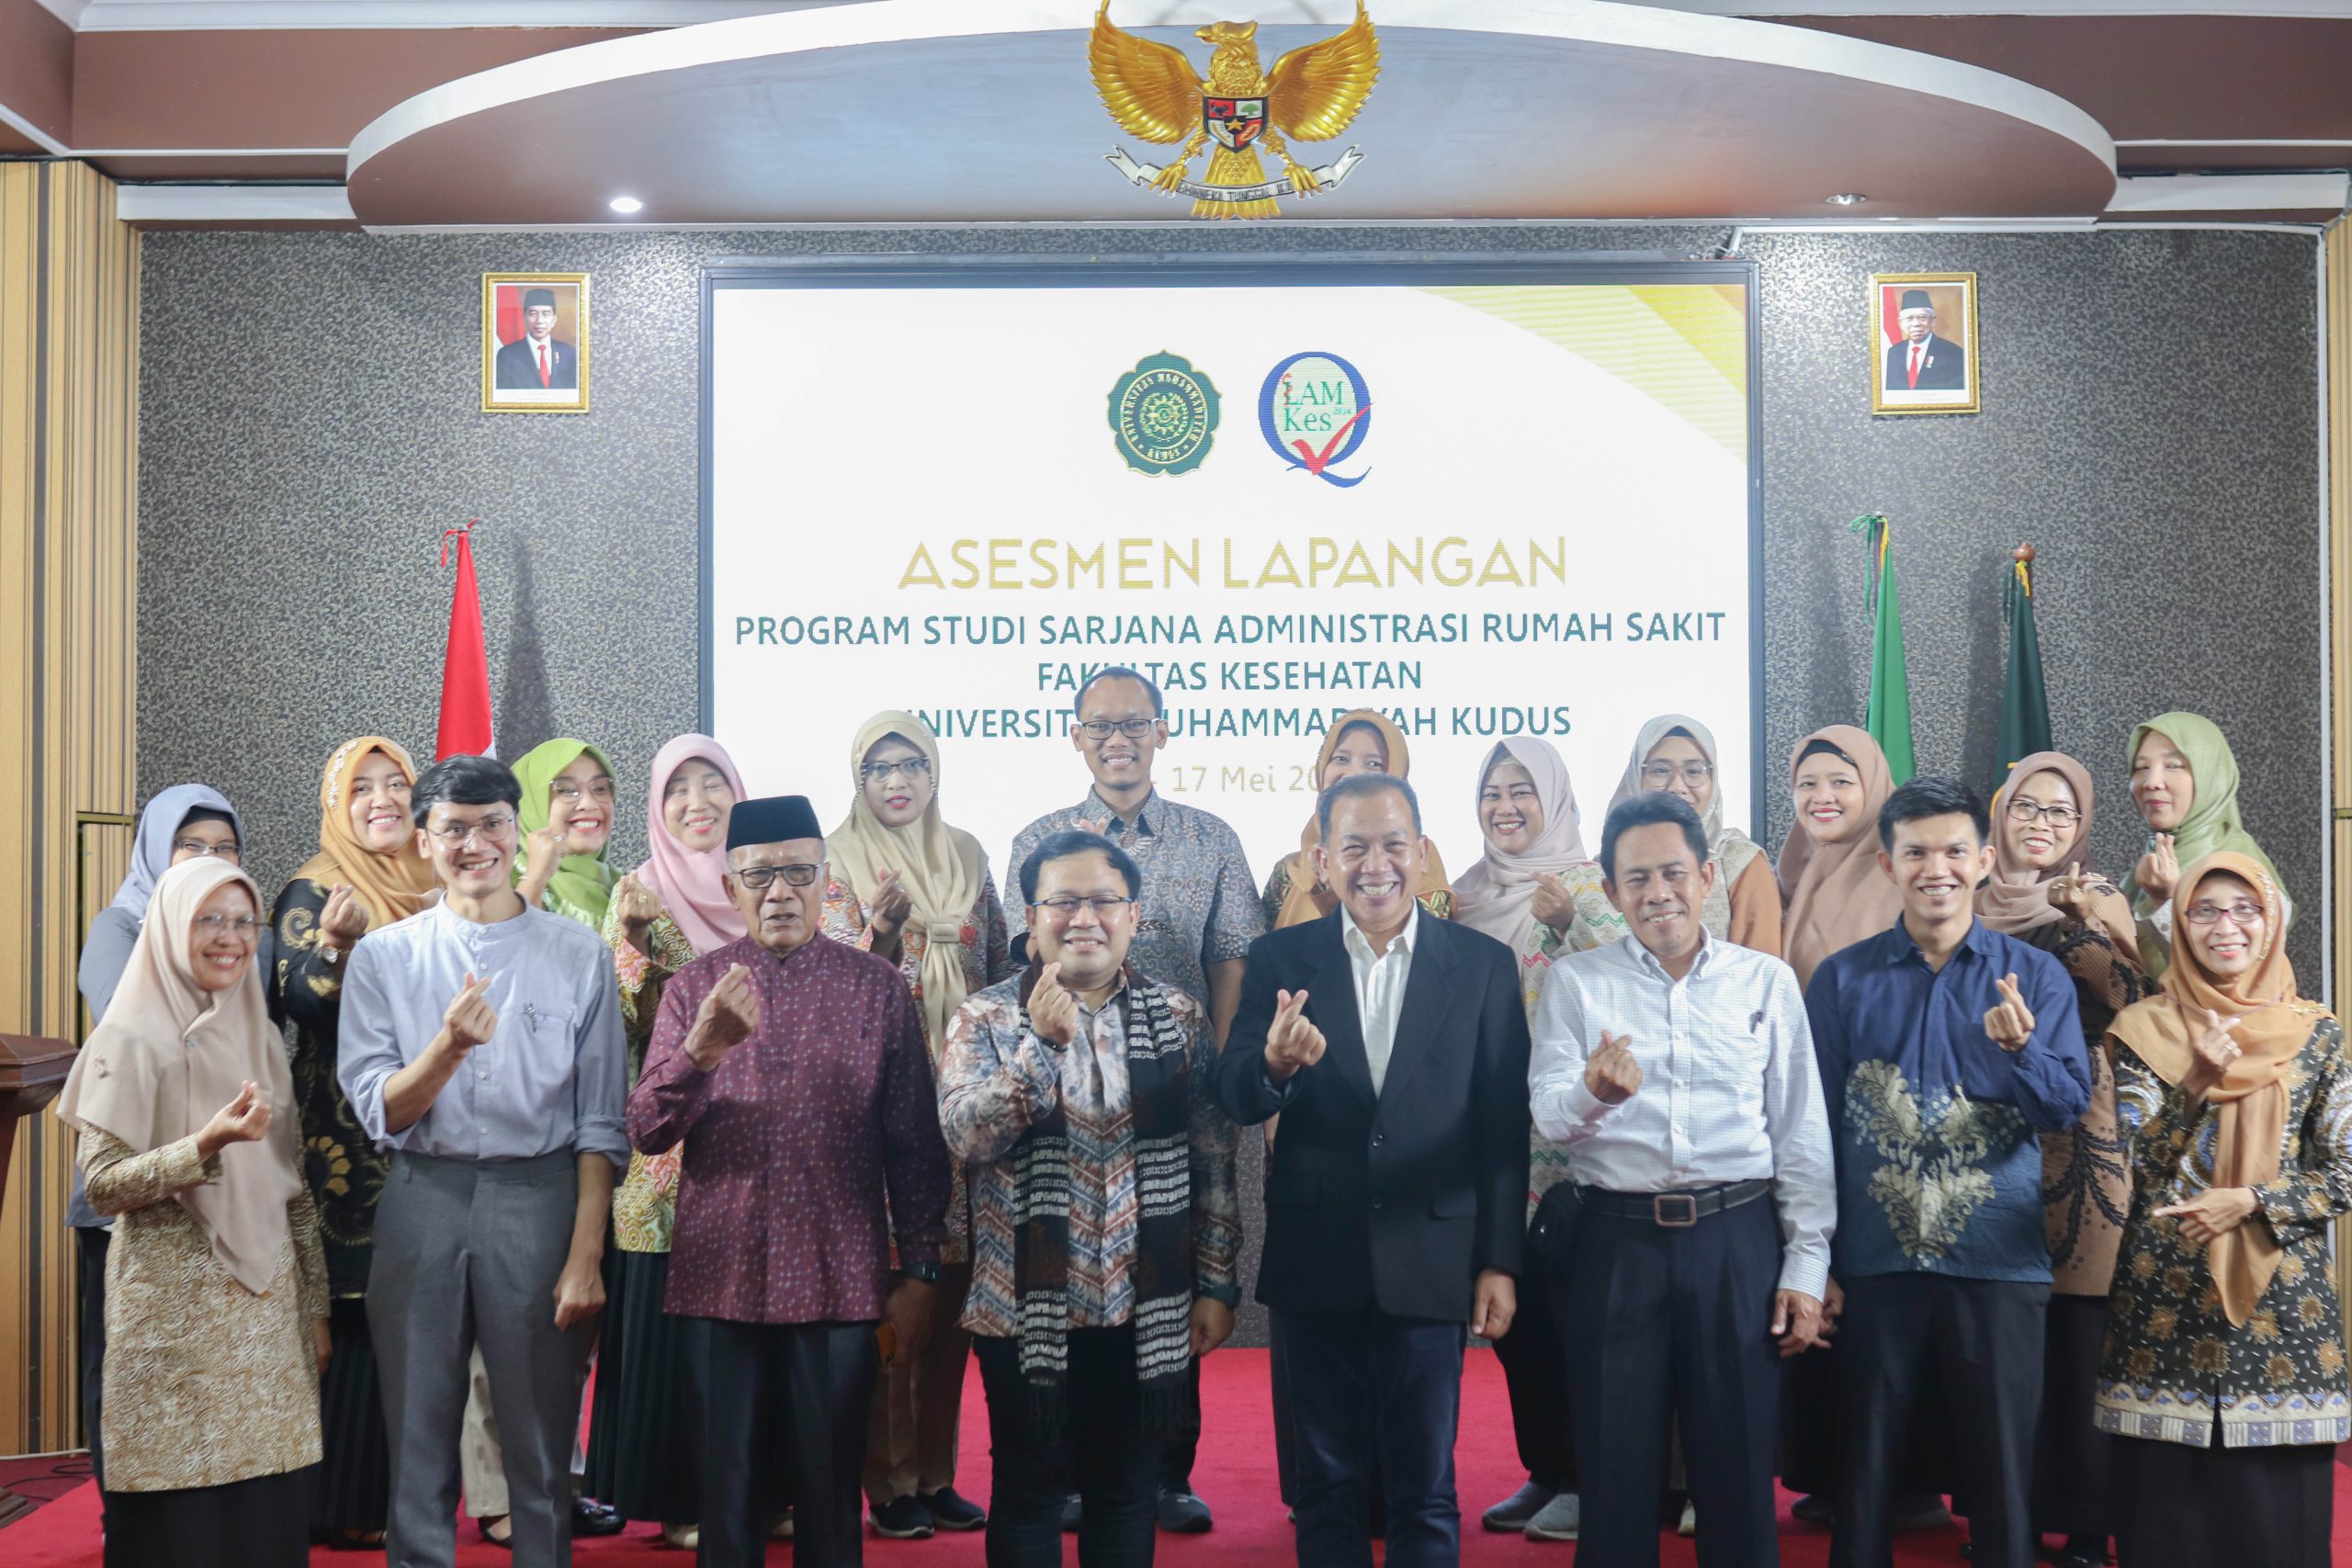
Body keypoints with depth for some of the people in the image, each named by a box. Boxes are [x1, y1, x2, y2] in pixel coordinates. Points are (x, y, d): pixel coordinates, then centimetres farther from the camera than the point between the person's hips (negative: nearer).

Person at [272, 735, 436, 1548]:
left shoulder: (434, 889, 13)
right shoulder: (313, 892, -4)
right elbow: (300, 1002, -15)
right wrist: (339, 944, -33)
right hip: (350, 1141, -6)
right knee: (358, 1321, -5)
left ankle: (409, 1492, 19)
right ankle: (343, 1505, 6)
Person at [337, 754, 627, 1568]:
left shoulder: (577, 953, 2)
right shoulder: (384, 956, 5)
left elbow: (600, 1124, 1)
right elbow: (379, 1113, -3)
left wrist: (586, 1255, -5)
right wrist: (448, 1047, -21)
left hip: (541, 1201, -1)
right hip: (423, 1204, 1)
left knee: (540, 1447, 7)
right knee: (419, 1442, 10)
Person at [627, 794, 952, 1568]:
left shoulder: (879, 988, 1)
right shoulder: (693, 987, 4)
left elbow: (915, 1145, 2)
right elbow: (646, 1131, -5)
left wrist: (919, 1272, 0)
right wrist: (702, 1048, -23)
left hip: (841, 1281, -1)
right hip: (722, 1278, 1)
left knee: (830, 1489, 7)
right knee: (728, 1488, 9)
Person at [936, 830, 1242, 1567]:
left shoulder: (1179, 1020, 3)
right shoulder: (985, 1018, -2)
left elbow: (1213, 1164, 4)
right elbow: (966, 1135, -16)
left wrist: (1217, 1286, 2)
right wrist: (1043, 1043, -26)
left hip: (1148, 1309, 1)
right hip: (1027, 1307, -1)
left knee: (1128, 1491, 11)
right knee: (1028, 1487, 10)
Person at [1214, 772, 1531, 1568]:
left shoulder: (1484, 964, -1)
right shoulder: (1279, 960, 0)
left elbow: (1505, 1129, 0)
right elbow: (1234, 1099, -6)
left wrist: (1500, 1263, -2)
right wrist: (1274, 1065, -29)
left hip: (1430, 1263, -1)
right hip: (1316, 1265, 1)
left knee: (1425, 1489, 10)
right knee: (1327, 1482, 14)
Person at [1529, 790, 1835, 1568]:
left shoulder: (1768, 981, 6)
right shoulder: (1575, 981, 4)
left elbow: (1802, 1134, 7)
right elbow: (1549, 1115, -7)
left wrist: (1807, 1266, 2)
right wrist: (1593, 1091, -30)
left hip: (1737, 1240, 1)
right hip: (1612, 1240, 0)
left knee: (1739, 1467, 8)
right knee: (1615, 1468, 7)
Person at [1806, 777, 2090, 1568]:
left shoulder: (2036, 976, 3)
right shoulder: (1841, 979, 2)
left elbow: (2070, 1106, -5)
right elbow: (1816, 1122, 3)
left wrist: (2019, 1049, -26)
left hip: (2000, 1265, 0)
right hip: (1876, 1261, 0)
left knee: (2001, 1471, 8)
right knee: (1866, 1467, 10)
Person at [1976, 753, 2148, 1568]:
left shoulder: (2097, 901, 5)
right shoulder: (1975, 903, 12)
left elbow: (2133, 999, -10)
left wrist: (2080, 920, -19)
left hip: (2079, 1132, -2)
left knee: (2078, 1331, -4)